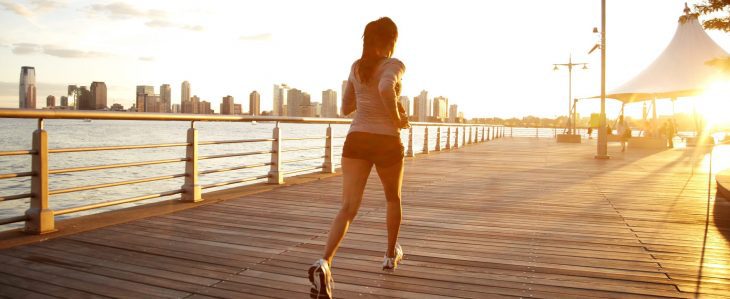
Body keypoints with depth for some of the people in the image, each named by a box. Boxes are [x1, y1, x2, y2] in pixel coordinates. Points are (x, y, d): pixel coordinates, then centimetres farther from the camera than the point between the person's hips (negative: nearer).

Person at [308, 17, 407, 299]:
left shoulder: (356, 67, 11)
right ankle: (391, 254, 39)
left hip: (356, 141, 3)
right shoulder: (395, 65, -6)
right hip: (386, 143, -3)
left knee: (348, 207, -7)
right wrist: (397, 120, -14)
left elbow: (346, 107, 18)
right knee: (393, 198, 24)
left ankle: (324, 263, -31)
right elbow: (386, 88, -29)